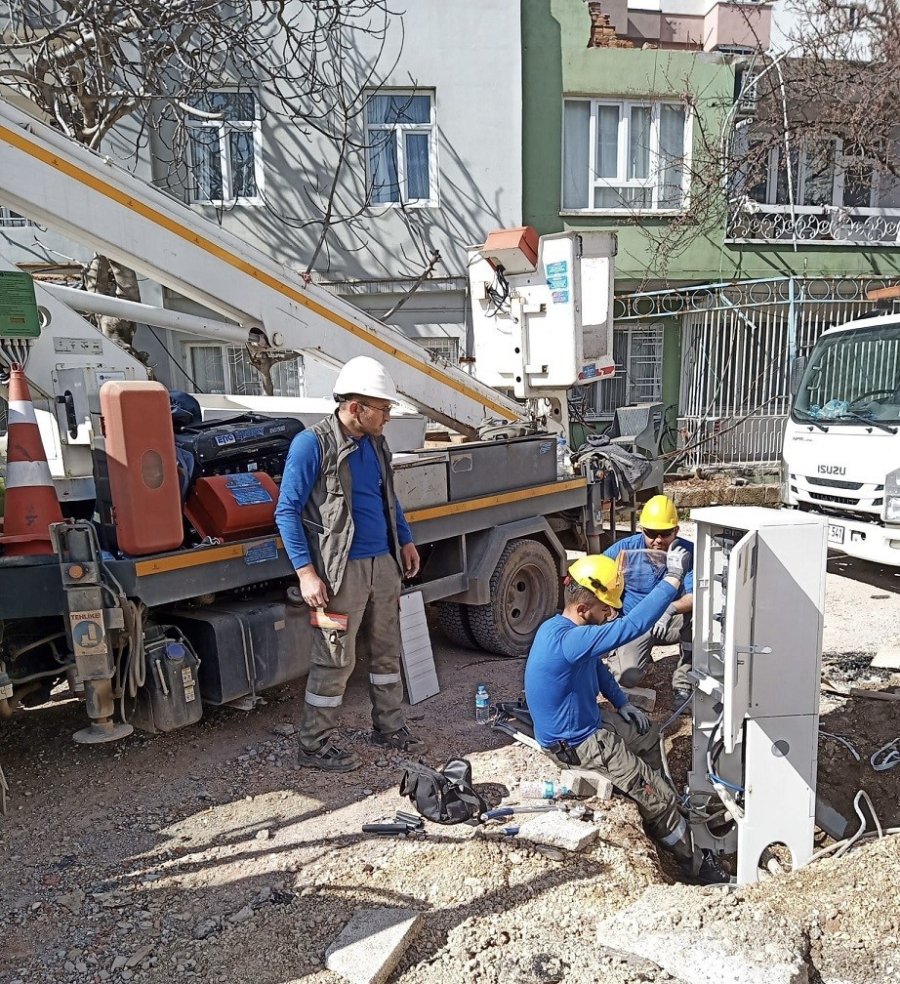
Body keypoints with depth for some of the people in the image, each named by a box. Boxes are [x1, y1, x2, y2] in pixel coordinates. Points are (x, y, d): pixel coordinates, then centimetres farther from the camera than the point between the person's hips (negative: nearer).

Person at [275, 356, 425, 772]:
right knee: (335, 661, 1)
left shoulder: (375, 442, 9)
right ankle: (313, 745, 18)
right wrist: (306, 572, -18)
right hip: (342, 570, -7)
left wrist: (406, 541, 17)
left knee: (387, 651, 17)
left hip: (384, 564, 7)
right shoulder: (312, 444, -13)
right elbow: (287, 511, -13)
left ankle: (389, 727, 33)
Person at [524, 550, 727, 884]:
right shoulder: (567, 641, -36)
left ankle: (656, 809, 45)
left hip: (588, 720, 10)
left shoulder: (562, 628, -4)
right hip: (576, 744, -10)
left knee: (648, 734, 27)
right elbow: (631, 626, -44)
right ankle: (694, 864, 17)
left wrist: (622, 703, 7)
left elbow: (597, 668, 15)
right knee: (658, 797, -5)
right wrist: (672, 578, -40)